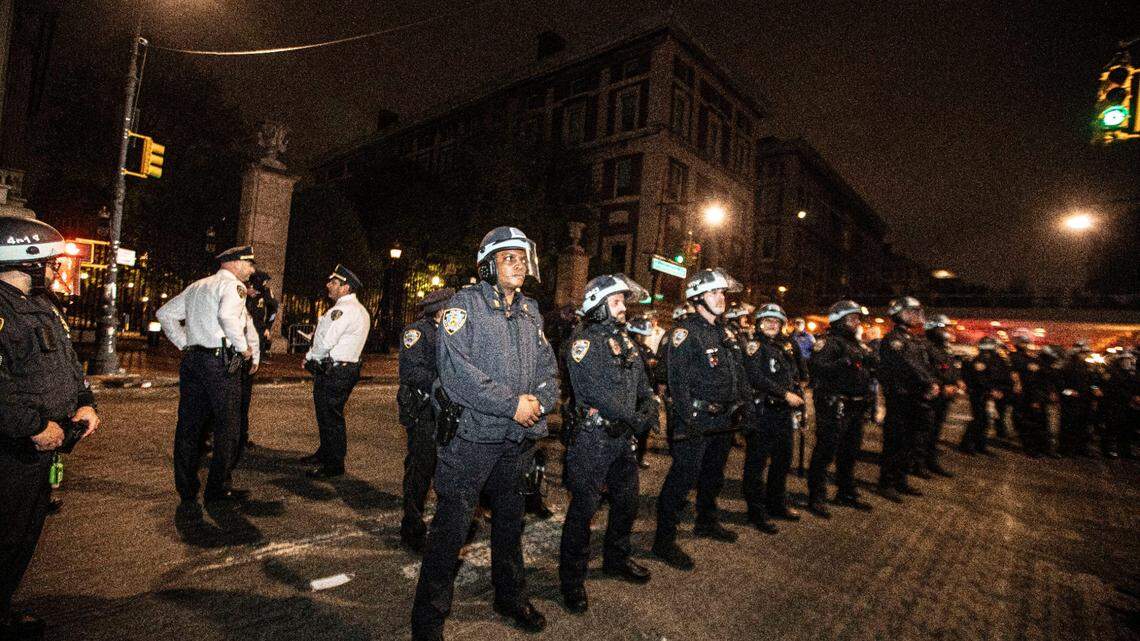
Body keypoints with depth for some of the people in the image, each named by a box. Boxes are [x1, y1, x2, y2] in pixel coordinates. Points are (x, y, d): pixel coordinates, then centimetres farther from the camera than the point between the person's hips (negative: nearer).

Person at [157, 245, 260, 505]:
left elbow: (164, 313, 22)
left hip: (191, 361, 8)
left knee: (189, 425, 12)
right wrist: (244, 348, -15)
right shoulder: (232, 285, -8)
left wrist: (185, 344, 18)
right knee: (228, 426, 3)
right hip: (221, 363, -8)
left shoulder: (196, 286, 19)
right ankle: (218, 488, 11)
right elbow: (228, 316, -26)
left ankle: (187, 492, 21)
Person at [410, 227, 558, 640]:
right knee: (451, 527, 2)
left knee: (510, 520, 22)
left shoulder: (531, 312, 10)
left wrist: (540, 401, -10)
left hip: (519, 439, 6)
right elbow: (456, 369, -20)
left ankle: (510, 596, 42)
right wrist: (512, 404, -20)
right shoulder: (467, 303, -9)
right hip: (473, 436, -6)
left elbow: (548, 368, 10)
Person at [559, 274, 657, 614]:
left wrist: (650, 406, -9)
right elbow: (600, 393, -22)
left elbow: (641, 381, 12)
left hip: (622, 436, 9)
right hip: (593, 437, -8)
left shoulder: (624, 339, 13)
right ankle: (571, 578, 17)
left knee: (628, 500, 19)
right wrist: (636, 420, -17)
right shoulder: (585, 341, -14)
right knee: (584, 507, 1)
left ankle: (616, 559, 40)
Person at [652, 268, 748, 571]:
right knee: (682, 478, -4)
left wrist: (741, 404, 12)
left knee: (713, 475, 23)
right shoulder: (686, 332, -14)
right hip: (696, 421, -8)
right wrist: (690, 417, -22)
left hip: (724, 420, 9)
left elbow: (739, 372, 19)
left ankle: (707, 522, 43)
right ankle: (664, 540, 6)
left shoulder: (725, 332, 12)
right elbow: (677, 379, -19)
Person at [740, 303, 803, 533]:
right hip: (761, 412, -8)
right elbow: (757, 378, -19)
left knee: (783, 460, 17)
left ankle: (777, 503, 33)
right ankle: (756, 512, 9)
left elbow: (795, 376, 21)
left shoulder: (786, 347, 15)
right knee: (756, 463, 0)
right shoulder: (754, 346, -8)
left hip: (784, 413, 8)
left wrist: (798, 397, 6)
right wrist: (785, 394, -17)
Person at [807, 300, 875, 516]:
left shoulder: (858, 345, 18)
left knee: (850, 452, 19)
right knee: (825, 451, -5)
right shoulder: (830, 342, -10)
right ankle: (816, 498, 4)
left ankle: (847, 493, 34)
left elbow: (870, 371, 29)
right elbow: (818, 367, -26)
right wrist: (846, 361, -29)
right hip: (835, 406, -9)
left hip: (856, 407, 9)